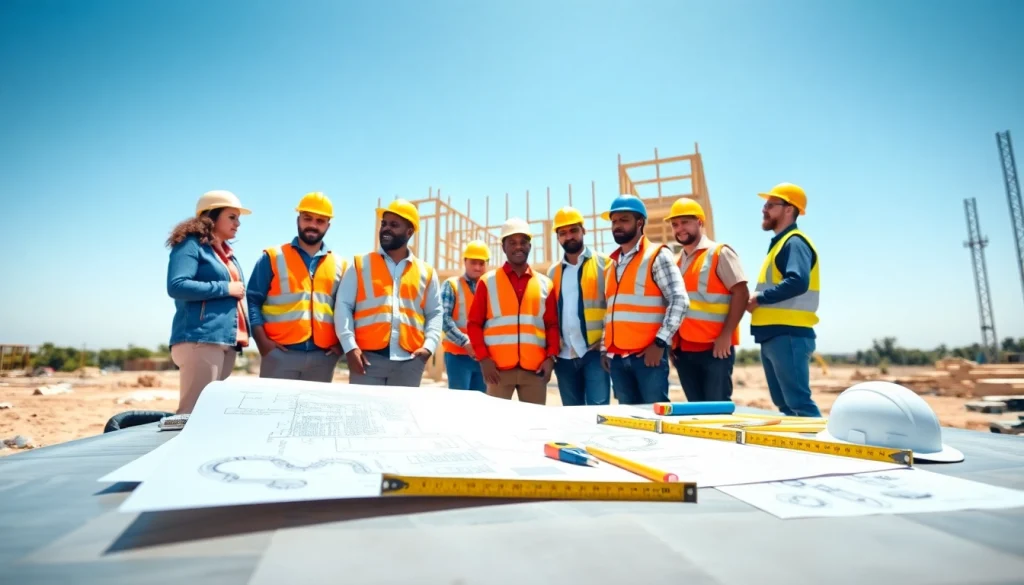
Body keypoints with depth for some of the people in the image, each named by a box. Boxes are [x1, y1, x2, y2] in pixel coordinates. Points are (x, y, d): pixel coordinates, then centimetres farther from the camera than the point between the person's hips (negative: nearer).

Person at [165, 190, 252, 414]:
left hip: (227, 342, 8)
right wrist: (225, 288, -11)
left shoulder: (228, 255, 22)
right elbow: (176, 286, -16)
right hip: (200, 340, -8)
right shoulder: (191, 245, -2)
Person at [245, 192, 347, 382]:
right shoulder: (273, 257, 7)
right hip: (279, 353, -2)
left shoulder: (340, 265, 13)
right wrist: (262, 340, -8)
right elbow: (252, 300, 3)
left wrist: (341, 342, 0)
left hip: (323, 357, 2)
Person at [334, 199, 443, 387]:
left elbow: (435, 313, 13)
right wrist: (349, 346, -9)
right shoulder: (360, 265, 9)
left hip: (409, 361, 2)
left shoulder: (426, 272, 13)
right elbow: (343, 305, 3)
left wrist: (429, 346, -4)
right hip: (367, 357, -1)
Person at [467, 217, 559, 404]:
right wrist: (483, 358, -7)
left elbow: (552, 325, 10)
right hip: (498, 368, -1)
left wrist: (551, 357, -3)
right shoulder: (488, 281, 6)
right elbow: (474, 324, 4)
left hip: (535, 368, 2)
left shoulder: (545, 284, 12)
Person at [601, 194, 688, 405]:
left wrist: (660, 343, -16)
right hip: (616, 357, 6)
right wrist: (604, 348, 12)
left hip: (648, 354, -6)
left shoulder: (657, 255, -2)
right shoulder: (613, 263, 17)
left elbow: (679, 300, -10)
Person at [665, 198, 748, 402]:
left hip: (714, 347, -6)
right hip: (683, 350, 6)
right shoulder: (676, 262, 17)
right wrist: (673, 343, 9)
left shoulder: (720, 253, -1)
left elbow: (741, 293, -9)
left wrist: (726, 335, -17)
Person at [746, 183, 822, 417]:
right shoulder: (780, 243, 20)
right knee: (784, 402, 15)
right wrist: (757, 302, 3)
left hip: (789, 335, -10)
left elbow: (798, 282, -26)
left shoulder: (794, 242, -9)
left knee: (799, 402, -8)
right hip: (774, 335, 10)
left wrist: (759, 298, -16)